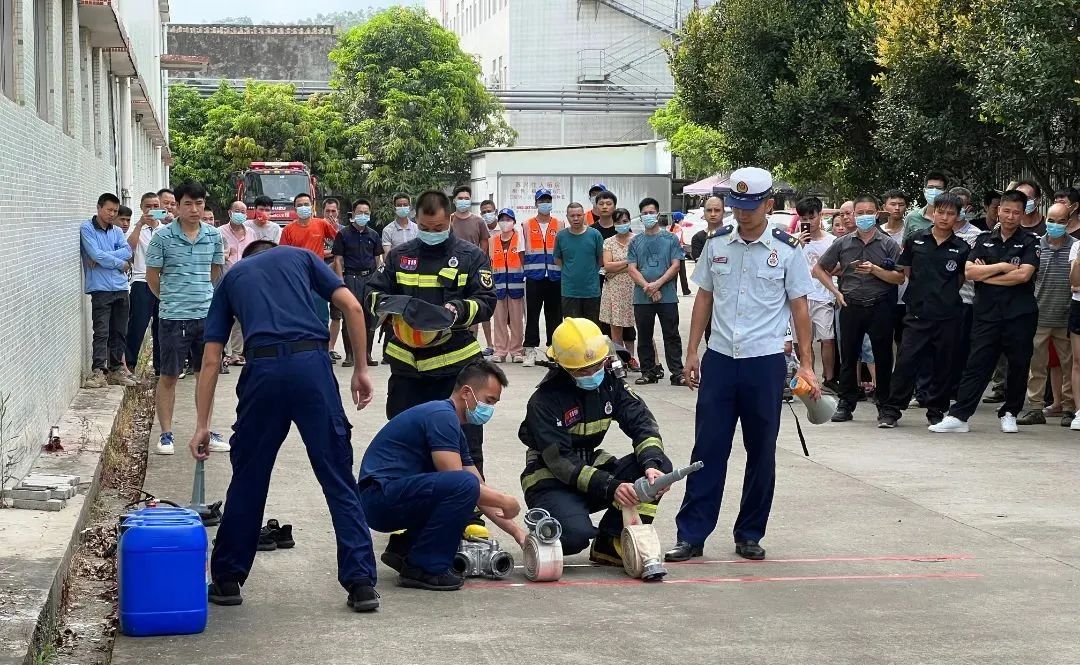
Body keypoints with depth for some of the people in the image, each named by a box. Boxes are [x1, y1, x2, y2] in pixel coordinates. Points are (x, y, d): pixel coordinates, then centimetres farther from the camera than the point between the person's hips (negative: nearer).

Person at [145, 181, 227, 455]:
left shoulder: (214, 236, 3)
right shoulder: (163, 236, -7)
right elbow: (152, 276, 2)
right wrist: (170, 298, 10)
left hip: (206, 315, 4)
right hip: (174, 318, -3)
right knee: (169, 376, 4)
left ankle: (205, 432, 21)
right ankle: (166, 434, 13)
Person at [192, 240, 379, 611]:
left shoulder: (231, 277, 26)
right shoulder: (299, 256, 24)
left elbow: (210, 361, 19)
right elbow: (352, 307, 9)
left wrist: (202, 426, 19)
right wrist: (360, 369, 15)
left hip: (263, 369, 1)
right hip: (313, 364, 0)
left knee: (248, 480, 16)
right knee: (338, 479, 6)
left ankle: (227, 580, 24)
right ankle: (361, 583, 2)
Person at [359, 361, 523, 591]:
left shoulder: (454, 429, 19)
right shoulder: (442, 416, -12)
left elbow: (478, 488, 20)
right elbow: (459, 481, -20)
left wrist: (516, 531, 13)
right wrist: (503, 501, -8)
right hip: (382, 494, -10)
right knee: (464, 486, -26)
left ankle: (403, 547, 12)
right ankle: (422, 568, -16)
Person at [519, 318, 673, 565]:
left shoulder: (609, 383, -1)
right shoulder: (544, 401, -18)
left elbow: (642, 422, -7)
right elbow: (560, 463, -23)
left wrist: (652, 465, -28)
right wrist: (611, 487, -33)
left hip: (593, 469, 6)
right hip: (550, 481, -6)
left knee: (660, 466, -16)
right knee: (575, 534, -36)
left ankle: (610, 544, -9)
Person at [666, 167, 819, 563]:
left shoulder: (787, 250, -3)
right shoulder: (717, 244, 5)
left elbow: (799, 307, 2)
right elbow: (704, 297, 12)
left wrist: (805, 364, -1)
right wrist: (692, 352, 8)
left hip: (765, 363, -2)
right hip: (719, 359, 2)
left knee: (761, 452, 7)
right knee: (707, 448, 1)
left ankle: (749, 535, 18)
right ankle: (691, 534, 5)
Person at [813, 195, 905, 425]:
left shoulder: (888, 244, 3)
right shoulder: (843, 243, 7)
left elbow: (899, 277, -2)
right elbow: (819, 269, 14)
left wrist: (875, 270, -15)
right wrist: (836, 291, 6)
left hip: (880, 306, -2)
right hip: (851, 306, 2)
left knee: (883, 357, 2)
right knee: (848, 355, 4)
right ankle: (846, 404, 11)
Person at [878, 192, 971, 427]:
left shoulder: (962, 248, 4)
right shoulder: (915, 241, 4)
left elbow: (961, 280, 13)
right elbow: (906, 272, 12)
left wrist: (945, 295, 0)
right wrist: (923, 293, 9)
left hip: (948, 315, 1)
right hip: (918, 313, -1)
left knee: (943, 364, 7)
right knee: (906, 361, -5)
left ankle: (936, 410, 19)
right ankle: (891, 409, 1)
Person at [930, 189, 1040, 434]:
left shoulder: (1029, 242, 3)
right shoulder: (984, 240, 11)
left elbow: (1024, 274, -11)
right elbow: (970, 271, 0)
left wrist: (987, 275, -5)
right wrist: (1001, 267, -8)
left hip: (1020, 315, -1)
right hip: (987, 314, 1)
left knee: (1018, 366, 6)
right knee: (976, 365, -2)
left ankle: (1009, 414, 21)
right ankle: (958, 416, -5)